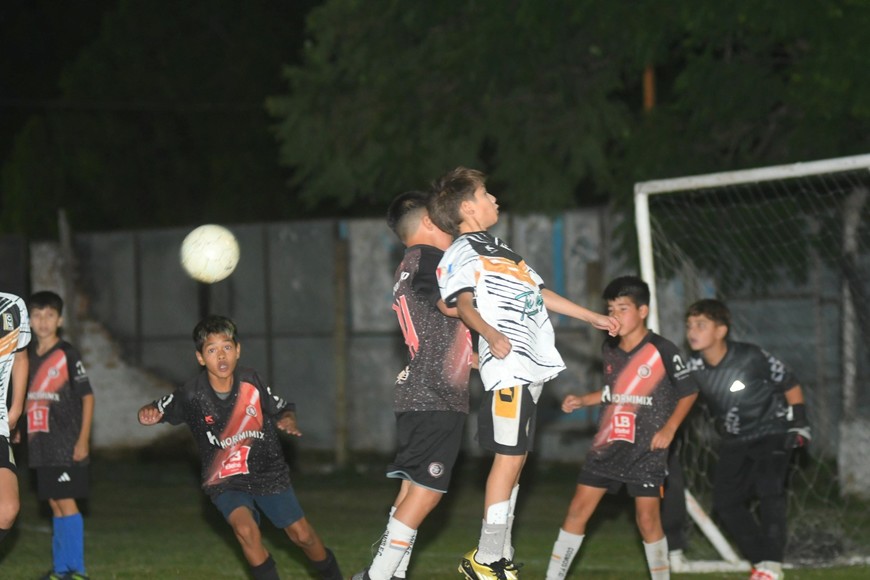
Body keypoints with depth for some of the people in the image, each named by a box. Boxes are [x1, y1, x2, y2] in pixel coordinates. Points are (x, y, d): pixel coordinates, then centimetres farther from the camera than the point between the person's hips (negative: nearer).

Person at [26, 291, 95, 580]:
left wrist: (83, 439, -12)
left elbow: (87, 396, -7)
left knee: (66, 502, -8)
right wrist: (20, 430, 15)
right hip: (40, 443, 6)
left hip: (67, 444, -6)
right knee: (54, 504, 11)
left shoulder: (67, 355, -8)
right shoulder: (29, 356, 10)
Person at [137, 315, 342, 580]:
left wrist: (288, 419, -21)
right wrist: (148, 413, -32)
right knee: (245, 528, -28)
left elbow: (282, 409, 1)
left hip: (268, 471, 2)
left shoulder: (250, 382, -13)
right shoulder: (192, 394, -19)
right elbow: (159, 410, -9)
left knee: (302, 535, 6)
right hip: (224, 481, -2)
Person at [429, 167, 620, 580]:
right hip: (506, 365, -9)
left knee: (514, 459, 9)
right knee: (509, 457, -12)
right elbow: (463, 302, -15)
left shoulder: (499, 250, 27)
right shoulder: (462, 252, -1)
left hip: (532, 366, 9)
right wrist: (490, 333, -32)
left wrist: (593, 317, 37)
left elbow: (540, 294, 34)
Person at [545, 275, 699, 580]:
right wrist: (581, 401, 8)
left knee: (648, 518, -4)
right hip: (607, 445, 5)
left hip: (647, 449, -5)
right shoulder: (609, 349, 7)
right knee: (579, 508, 1)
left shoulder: (662, 351, -10)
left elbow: (689, 392, -2)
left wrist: (669, 428, -12)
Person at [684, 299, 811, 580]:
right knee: (726, 502, -2)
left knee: (769, 491, -22)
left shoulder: (751, 358, -21)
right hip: (735, 442, 5)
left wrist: (799, 424, -9)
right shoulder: (693, 369, -11)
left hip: (771, 434, -5)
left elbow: (790, 385, -8)